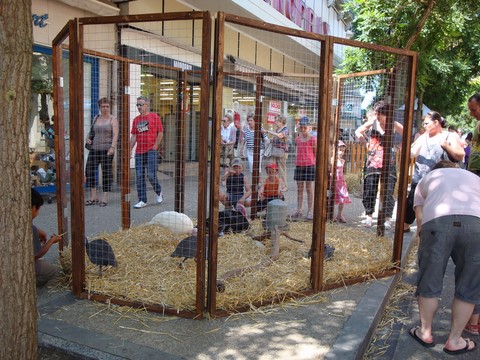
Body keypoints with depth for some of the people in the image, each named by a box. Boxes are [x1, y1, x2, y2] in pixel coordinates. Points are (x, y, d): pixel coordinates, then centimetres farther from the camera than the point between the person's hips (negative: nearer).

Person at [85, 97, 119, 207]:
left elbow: (115, 134, -10)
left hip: (107, 149, -5)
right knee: (89, 170, -2)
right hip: (94, 148, 5)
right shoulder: (96, 118, 15)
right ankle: (93, 197, 9)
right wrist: (88, 138, 8)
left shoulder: (113, 119, 0)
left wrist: (112, 147, -23)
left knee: (106, 172, -2)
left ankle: (104, 198, 6)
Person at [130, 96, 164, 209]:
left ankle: (159, 192, 19)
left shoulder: (154, 117, 0)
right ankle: (142, 201, 9)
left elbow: (160, 133, -2)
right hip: (139, 152, 5)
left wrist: (155, 146, -8)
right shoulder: (136, 119, 13)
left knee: (151, 175, -10)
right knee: (139, 176, 2)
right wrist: (130, 150, 5)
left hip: (151, 150, -5)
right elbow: (133, 136, 13)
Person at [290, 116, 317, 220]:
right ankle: (299, 210, 15)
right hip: (299, 165, 5)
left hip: (309, 165, -5)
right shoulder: (297, 139, 10)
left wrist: (316, 165, -6)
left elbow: (316, 153, -2)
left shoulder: (313, 139, -5)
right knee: (299, 188, 8)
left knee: (309, 188, 1)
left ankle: (310, 211, 8)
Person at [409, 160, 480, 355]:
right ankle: (454, 340, 24)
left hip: (437, 221, -1)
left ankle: (425, 333, 27)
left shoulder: (426, 178, 35)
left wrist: (425, 239, 29)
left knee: (429, 282, 13)